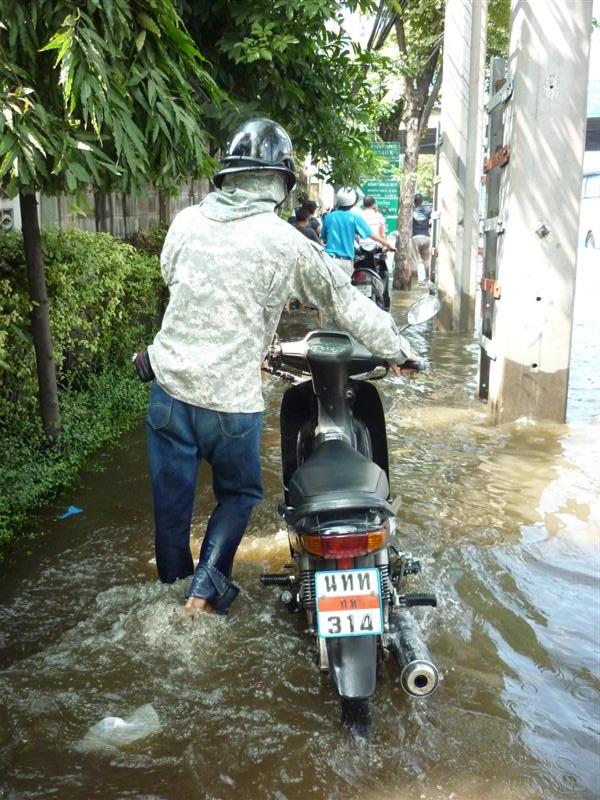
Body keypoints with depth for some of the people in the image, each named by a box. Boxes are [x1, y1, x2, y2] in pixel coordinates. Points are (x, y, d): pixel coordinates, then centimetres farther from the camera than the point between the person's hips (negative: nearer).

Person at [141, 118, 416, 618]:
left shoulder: (187, 221, 1)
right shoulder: (286, 243, -9)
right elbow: (346, 303, -1)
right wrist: (397, 350, 14)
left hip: (169, 387, 3)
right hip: (231, 399, -3)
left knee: (172, 501, 17)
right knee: (239, 493, 21)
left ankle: (173, 591, 34)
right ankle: (206, 587, 12)